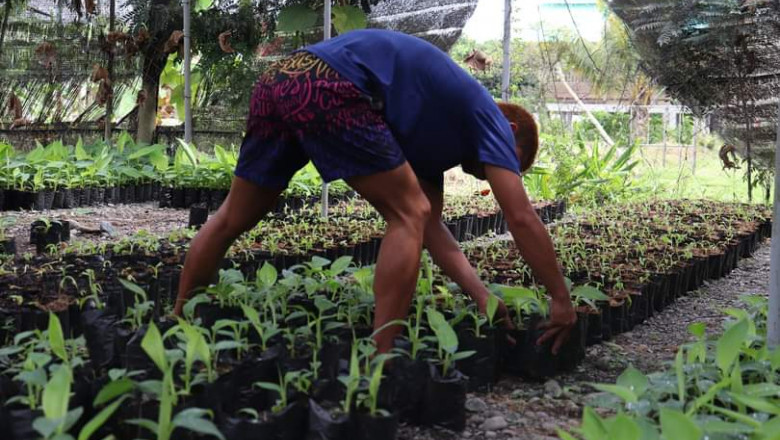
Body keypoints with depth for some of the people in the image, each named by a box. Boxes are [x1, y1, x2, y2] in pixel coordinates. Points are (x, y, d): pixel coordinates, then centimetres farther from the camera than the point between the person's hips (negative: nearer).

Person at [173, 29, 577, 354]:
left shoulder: (440, 130, 33)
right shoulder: (487, 118, 14)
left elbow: (432, 228, 29)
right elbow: (521, 219, 9)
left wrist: (482, 297, 23)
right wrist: (561, 300, 17)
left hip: (279, 79, 9)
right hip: (326, 87, -9)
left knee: (233, 219, 21)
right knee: (408, 215, 1)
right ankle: (378, 360, 1)